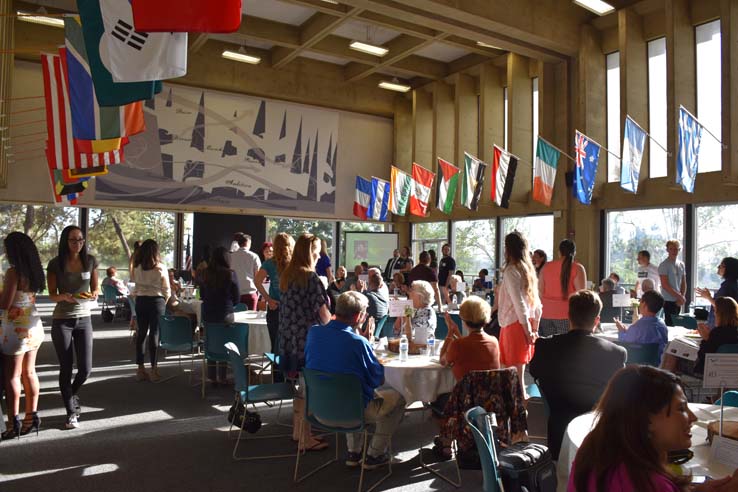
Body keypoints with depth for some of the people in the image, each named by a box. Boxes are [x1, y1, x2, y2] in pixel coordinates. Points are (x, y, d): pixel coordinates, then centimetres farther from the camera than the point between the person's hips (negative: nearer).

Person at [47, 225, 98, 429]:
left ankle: (72, 393, 34)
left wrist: (93, 295, -16)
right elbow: (52, 295, -3)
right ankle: (71, 412, 17)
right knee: (66, 368, 4)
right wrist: (65, 297, -25)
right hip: (61, 320, -2)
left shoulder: (90, 261, 0)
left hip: (84, 319, 2)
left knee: (85, 368, 1)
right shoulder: (55, 264, -6)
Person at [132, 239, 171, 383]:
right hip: (157, 301, -3)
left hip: (140, 301, 3)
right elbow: (167, 290, -3)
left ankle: (140, 368, 16)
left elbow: (135, 288, -1)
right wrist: (164, 303, 11)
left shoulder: (137, 268, -1)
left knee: (141, 333, 11)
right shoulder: (161, 268, -9)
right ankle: (153, 369, 5)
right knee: (154, 334, 2)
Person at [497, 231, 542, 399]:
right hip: (525, 325, 8)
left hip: (514, 324, -8)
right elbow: (537, 304, 14)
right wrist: (534, 329, 17)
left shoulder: (511, 271, -12)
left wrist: (527, 330, -15)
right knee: (519, 370, 15)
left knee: (515, 371, -4)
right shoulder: (529, 270, 13)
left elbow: (519, 303, -17)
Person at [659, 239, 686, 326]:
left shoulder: (681, 264, 12)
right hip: (668, 301, -6)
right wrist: (679, 296, -12)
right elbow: (665, 285, -14)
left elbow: (683, 283, 15)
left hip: (678, 302, 6)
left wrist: (682, 298, 1)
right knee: (669, 325, -9)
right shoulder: (664, 265, -8)